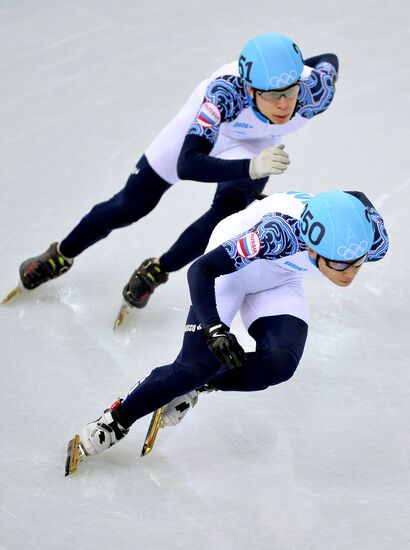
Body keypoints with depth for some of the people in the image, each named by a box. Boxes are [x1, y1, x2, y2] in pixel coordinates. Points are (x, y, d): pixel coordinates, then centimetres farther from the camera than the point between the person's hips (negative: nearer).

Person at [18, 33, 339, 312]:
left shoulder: (316, 90, -38)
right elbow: (186, 165, -52)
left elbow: (328, 60, -11)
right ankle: (60, 257, 36)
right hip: (206, 123, -2)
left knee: (228, 211, -21)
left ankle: (156, 272, 7)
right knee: (132, 204, 9)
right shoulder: (227, 91, -47)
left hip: (255, 145, 2)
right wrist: (250, 168, -65)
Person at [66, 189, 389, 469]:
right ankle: (117, 420, 4)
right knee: (199, 364, -17)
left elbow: (355, 202, -4)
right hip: (229, 266, -5)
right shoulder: (280, 233, -43)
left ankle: (196, 387, 7)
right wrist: (215, 329, -44)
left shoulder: (372, 235, -32)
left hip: (278, 281, 5)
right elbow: (201, 270, -33)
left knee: (280, 362, -19)